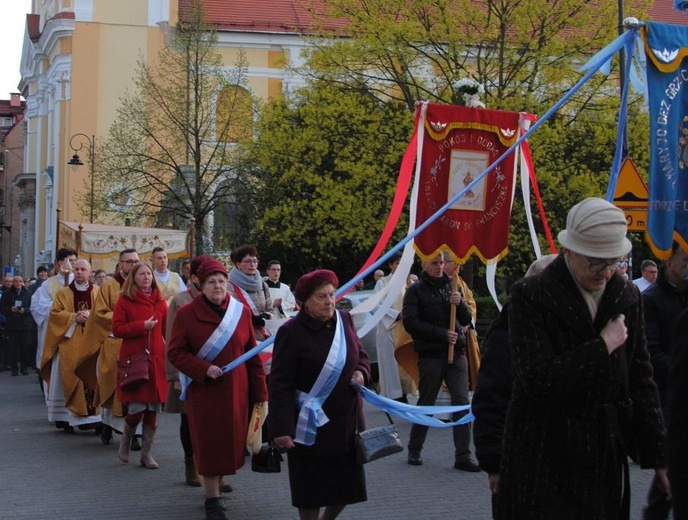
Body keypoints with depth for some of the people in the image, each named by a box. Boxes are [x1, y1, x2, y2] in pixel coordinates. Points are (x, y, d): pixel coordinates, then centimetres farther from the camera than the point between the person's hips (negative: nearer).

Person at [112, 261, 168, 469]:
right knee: (137, 408, -8)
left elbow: (167, 329, 10)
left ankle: (146, 452, 14)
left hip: (156, 359, 4)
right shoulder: (124, 301, 1)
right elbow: (117, 329, -5)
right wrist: (142, 326, -14)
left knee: (153, 408, 3)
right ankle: (125, 441, 21)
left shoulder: (159, 300, 11)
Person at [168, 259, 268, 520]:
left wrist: (259, 391, 4)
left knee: (231, 441, 6)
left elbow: (252, 353, 6)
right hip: (204, 390, -3)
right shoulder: (186, 314, -4)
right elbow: (175, 352, -4)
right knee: (210, 443, 0)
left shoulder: (241, 311, 3)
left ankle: (219, 483, 29)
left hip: (236, 390, 3)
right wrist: (204, 369, -18)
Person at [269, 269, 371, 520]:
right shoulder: (291, 332, -14)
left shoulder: (344, 320, 4)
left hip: (347, 421, 6)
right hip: (310, 427, -6)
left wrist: (361, 372, -5)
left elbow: (361, 355, 19)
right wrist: (281, 428, -20)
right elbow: (280, 385, -15)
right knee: (312, 489, 5)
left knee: (348, 483, 11)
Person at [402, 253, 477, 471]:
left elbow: (466, 320, 13)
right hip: (430, 355, -4)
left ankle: (463, 457, -4)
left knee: (462, 403, -5)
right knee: (426, 403, 5)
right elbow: (411, 323, -9)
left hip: (456, 353, 4)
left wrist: (459, 304, -8)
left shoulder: (451, 287, 13)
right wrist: (442, 334, -14)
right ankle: (414, 450, 22)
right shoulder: (415, 290, -1)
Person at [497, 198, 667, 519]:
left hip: (605, 455, 4)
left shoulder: (627, 297, 6)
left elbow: (640, 378, 11)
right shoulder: (530, 296, -10)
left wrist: (659, 453, 9)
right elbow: (536, 380, -20)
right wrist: (602, 347, -16)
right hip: (544, 462, -4)